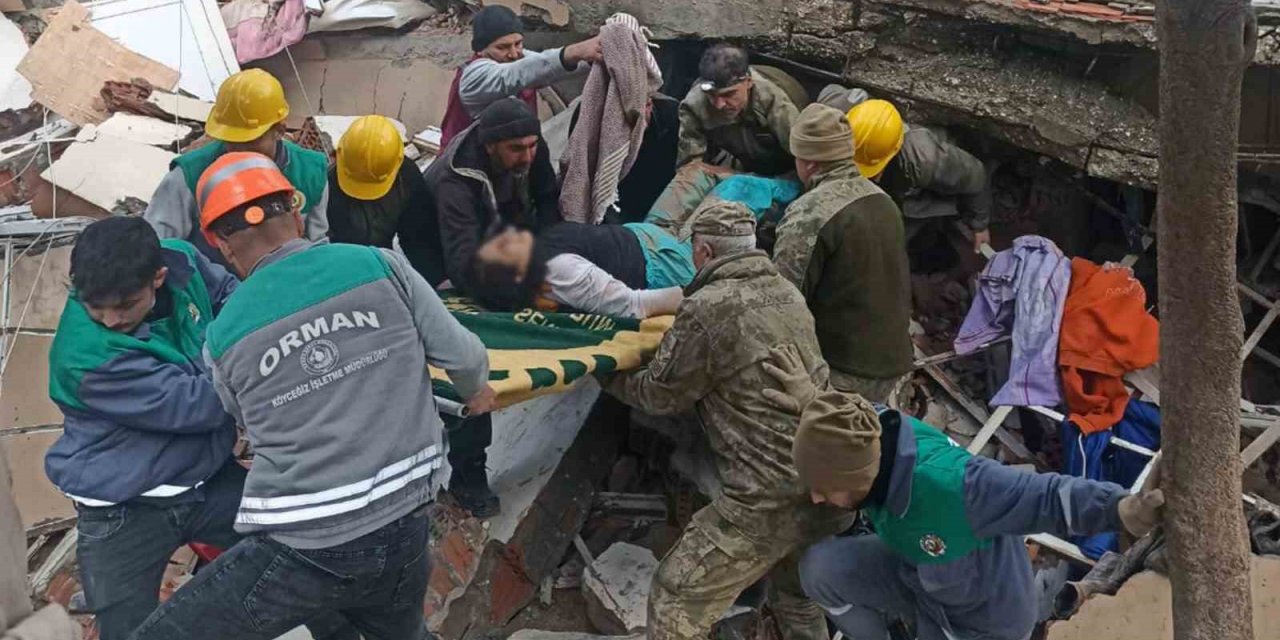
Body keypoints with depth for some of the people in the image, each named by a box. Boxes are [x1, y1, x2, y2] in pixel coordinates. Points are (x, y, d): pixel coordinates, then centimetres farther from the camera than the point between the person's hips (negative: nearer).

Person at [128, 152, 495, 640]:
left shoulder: (223, 337, -2)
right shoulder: (381, 266, -4)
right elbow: (462, 354, 3)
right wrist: (475, 390, 27)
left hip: (300, 552, -3)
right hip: (404, 534, 4)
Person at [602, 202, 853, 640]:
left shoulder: (707, 309, -11)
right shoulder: (787, 292, 11)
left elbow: (662, 394, 1)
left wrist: (609, 376, 19)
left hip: (770, 498, -8)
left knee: (676, 600, 7)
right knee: (797, 594, 30)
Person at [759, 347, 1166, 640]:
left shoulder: (949, 484, -45)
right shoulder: (868, 437, -22)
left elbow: (1045, 497, -46)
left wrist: (1127, 511, -63)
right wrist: (814, 405, -14)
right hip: (920, 578, 6)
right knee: (822, 566, -12)